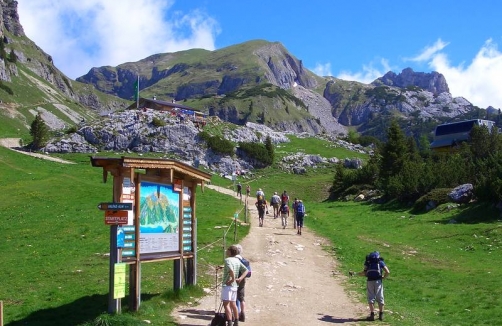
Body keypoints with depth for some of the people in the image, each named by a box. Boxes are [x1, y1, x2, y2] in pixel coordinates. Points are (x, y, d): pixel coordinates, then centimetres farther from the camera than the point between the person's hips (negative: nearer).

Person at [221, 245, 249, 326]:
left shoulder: (228, 260, -14)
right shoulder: (237, 260, 11)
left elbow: (231, 270, -32)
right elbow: (246, 270, 10)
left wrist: (232, 279, -19)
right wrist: (240, 278, 1)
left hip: (227, 285, -8)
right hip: (235, 285, 9)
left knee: (226, 304, -8)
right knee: (233, 304, 17)